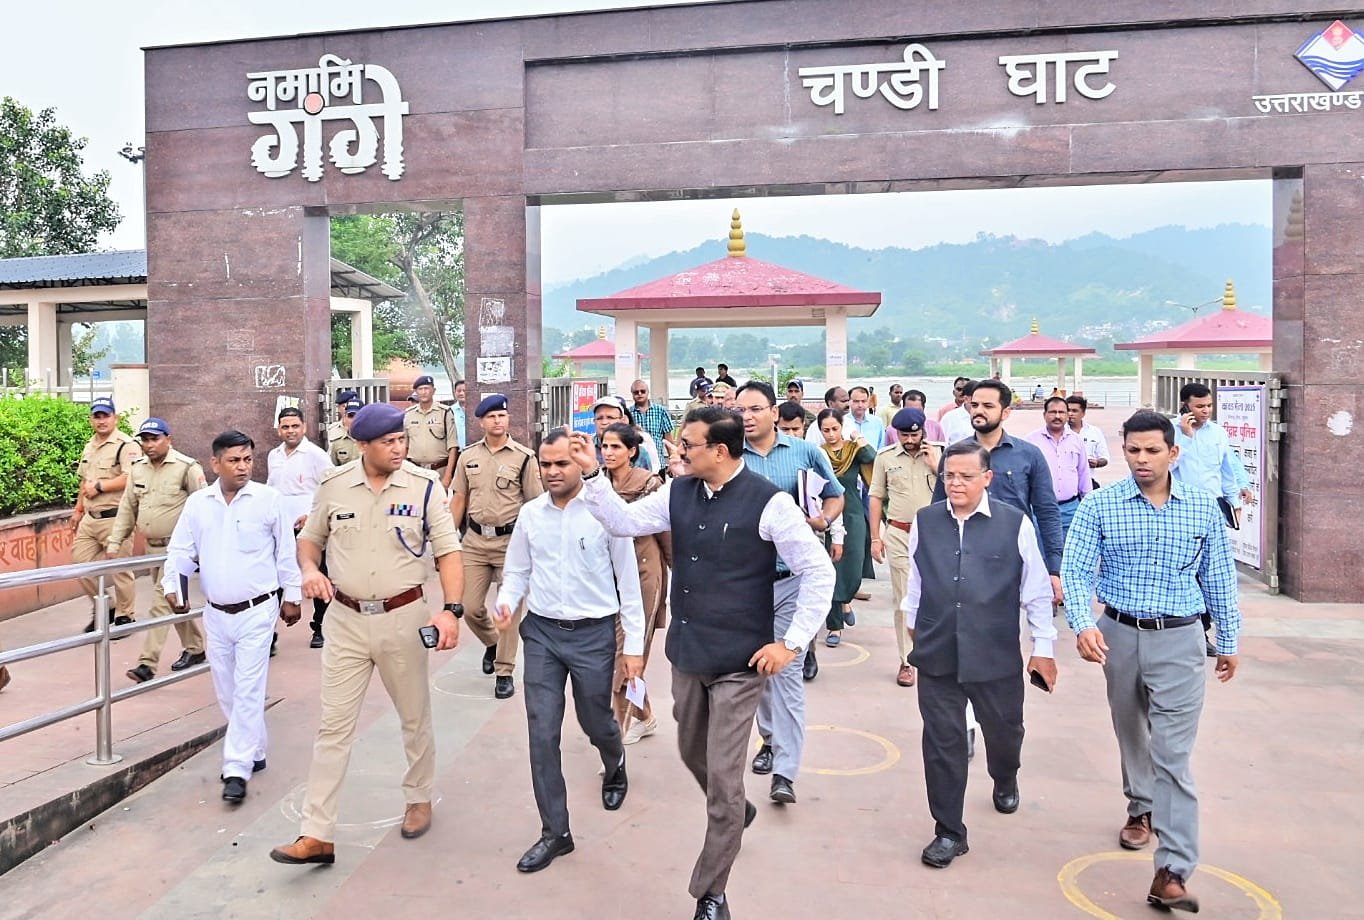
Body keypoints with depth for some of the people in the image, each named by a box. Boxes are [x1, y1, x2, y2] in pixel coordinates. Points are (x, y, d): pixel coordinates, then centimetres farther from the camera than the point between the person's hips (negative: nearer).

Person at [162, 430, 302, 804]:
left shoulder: (269, 500, -7)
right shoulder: (197, 503, 2)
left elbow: (286, 552, 0)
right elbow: (180, 550, 7)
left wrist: (292, 596, 4)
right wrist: (172, 584, -8)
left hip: (257, 611, -4)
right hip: (216, 614, 5)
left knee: (248, 691, -6)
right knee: (227, 692, 14)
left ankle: (237, 768, 1)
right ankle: (254, 752, 30)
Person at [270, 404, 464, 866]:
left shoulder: (425, 485, -9)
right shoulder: (334, 485, -2)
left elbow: (448, 552, -7)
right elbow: (310, 538, 13)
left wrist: (451, 610, -19)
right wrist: (309, 568, -10)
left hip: (404, 617, -1)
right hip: (346, 619, 2)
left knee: (415, 717, 15)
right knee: (333, 726, 4)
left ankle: (419, 798, 38)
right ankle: (317, 835, 12)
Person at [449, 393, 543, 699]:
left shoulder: (524, 457, -5)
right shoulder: (468, 456, 6)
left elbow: (535, 504, -4)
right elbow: (458, 499, 10)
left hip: (510, 540, -3)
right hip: (475, 540, 3)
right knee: (470, 607, 6)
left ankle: (504, 672, 16)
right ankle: (492, 643, 37)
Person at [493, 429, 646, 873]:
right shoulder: (530, 514, 1)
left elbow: (628, 581, -5)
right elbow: (516, 570, 12)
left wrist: (635, 645, -4)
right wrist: (506, 602, -10)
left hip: (593, 633, -3)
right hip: (541, 632, 3)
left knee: (596, 723, 15)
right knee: (542, 733, 2)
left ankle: (615, 769, 51)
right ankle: (555, 832, 17)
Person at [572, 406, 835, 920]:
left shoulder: (768, 502, -16)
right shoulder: (678, 492, 2)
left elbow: (819, 571, -13)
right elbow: (625, 522, 2)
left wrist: (792, 643, -14)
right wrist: (592, 474, -10)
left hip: (738, 662, -6)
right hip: (686, 652, 6)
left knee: (722, 775, 0)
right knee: (693, 754, 22)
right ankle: (733, 814, 54)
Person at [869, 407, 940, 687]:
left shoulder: (938, 454, 2)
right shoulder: (885, 457, 3)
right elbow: (876, 498, 7)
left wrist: (936, 466, -9)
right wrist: (875, 538, 4)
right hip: (898, 535, 0)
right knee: (903, 600, 4)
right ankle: (906, 662, 13)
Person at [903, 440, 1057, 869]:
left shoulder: (1015, 524, -7)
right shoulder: (924, 522, -1)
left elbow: (1036, 590, 0)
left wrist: (1043, 646, 3)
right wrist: (913, 618, 22)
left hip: (996, 655, 0)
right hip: (936, 654, 1)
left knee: (1003, 731, 19)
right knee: (942, 742, 5)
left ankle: (1005, 782, 55)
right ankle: (948, 832, 22)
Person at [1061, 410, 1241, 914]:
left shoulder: (1203, 507, -1)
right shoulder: (1100, 505, -6)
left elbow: (1219, 579, 7)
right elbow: (1076, 570, -10)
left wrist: (1228, 641, 11)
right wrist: (1084, 624, -25)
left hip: (1178, 642, -1)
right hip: (1120, 636, 1)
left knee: (1172, 754, -7)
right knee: (1131, 735, 20)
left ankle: (1172, 872, -4)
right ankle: (1141, 809, 46)